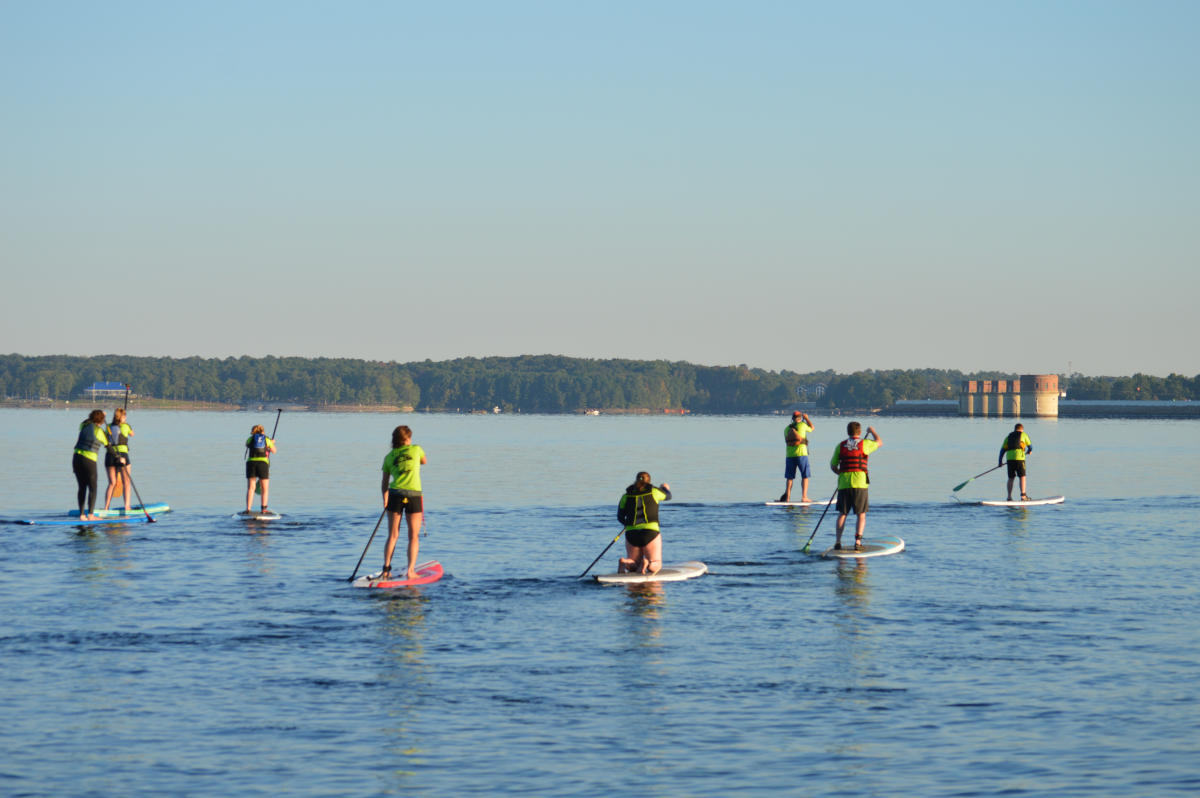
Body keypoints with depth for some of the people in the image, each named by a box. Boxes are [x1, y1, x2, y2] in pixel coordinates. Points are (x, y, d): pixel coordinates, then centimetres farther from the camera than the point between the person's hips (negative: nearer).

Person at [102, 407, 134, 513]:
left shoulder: (108, 427, 6)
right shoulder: (125, 426, -2)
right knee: (126, 482, 4)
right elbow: (132, 434, 20)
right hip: (123, 455, -3)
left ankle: (106, 507, 3)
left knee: (112, 483, 8)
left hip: (109, 455, 3)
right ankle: (127, 506, -5)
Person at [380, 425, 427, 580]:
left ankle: (386, 569, -1)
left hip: (395, 494, 2)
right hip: (414, 495, -2)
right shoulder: (416, 449, 5)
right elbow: (424, 461, 28)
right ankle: (411, 570, -2)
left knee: (392, 536, 8)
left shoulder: (389, 457, 9)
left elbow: (385, 483, 12)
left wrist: (385, 500, 23)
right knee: (413, 536, 6)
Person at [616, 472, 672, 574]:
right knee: (656, 566, 11)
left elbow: (620, 517, 6)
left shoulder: (626, 496, 5)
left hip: (631, 534, 2)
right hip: (650, 533, -2)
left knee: (633, 566, 19)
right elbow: (668, 496, 21)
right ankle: (647, 563, -25)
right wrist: (666, 488, 44)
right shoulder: (653, 492, 1)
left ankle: (624, 562, -16)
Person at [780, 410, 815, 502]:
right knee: (805, 476, 3)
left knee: (790, 477, 9)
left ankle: (787, 497, 7)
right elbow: (812, 428, 18)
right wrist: (807, 418, 29)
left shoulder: (787, 428, 9)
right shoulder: (802, 425, -2)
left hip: (790, 455, 4)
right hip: (801, 454, -4)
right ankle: (804, 497, -4)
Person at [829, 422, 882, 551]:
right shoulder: (864, 444, -1)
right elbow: (879, 443, 18)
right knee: (861, 515, 4)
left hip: (843, 483, 2)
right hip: (860, 483, -2)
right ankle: (858, 541, -9)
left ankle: (838, 541, 4)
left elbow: (833, 466, 11)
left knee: (842, 514, 11)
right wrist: (872, 431, 34)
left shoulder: (841, 446, 6)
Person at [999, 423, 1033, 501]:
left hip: (1009, 457, 4)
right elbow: (1030, 446, 16)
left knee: (1011, 478, 10)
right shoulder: (1023, 435, 12)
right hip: (1019, 457, -3)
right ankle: (1023, 496, -1)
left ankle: (1009, 496, 7)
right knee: (1022, 477, 3)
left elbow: (1002, 450, 15)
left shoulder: (1008, 437, 21)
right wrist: (1029, 451, 39)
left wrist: (1000, 461, 18)